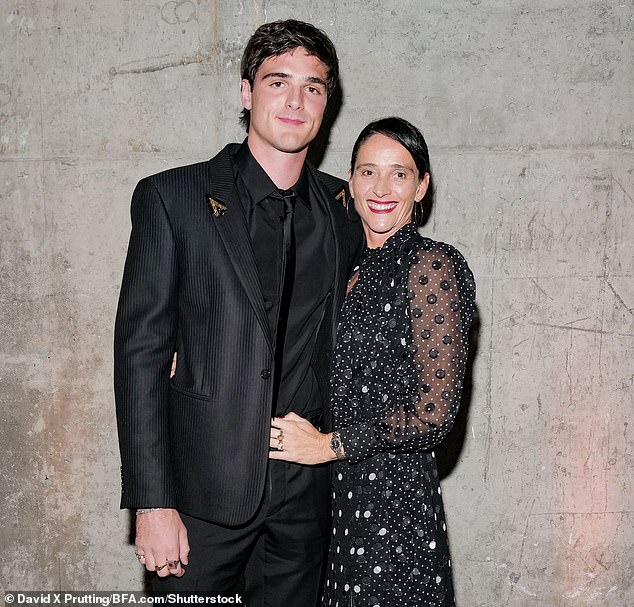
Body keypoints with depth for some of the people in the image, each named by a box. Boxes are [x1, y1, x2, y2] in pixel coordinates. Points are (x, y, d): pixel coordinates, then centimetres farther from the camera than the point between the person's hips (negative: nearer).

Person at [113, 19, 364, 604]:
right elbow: (140, 350, -8)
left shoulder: (345, 207, 5)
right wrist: (152, 503, -12)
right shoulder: (171, 197, -5)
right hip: (204, 488, -3)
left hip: (308, 491, 3)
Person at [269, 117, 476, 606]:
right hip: (340, 495, 7)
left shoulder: (433, 265, -13)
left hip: (393, 498, -7)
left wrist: (329, 444, -10)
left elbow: (434, 413, -18)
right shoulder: (354, 268, 10)